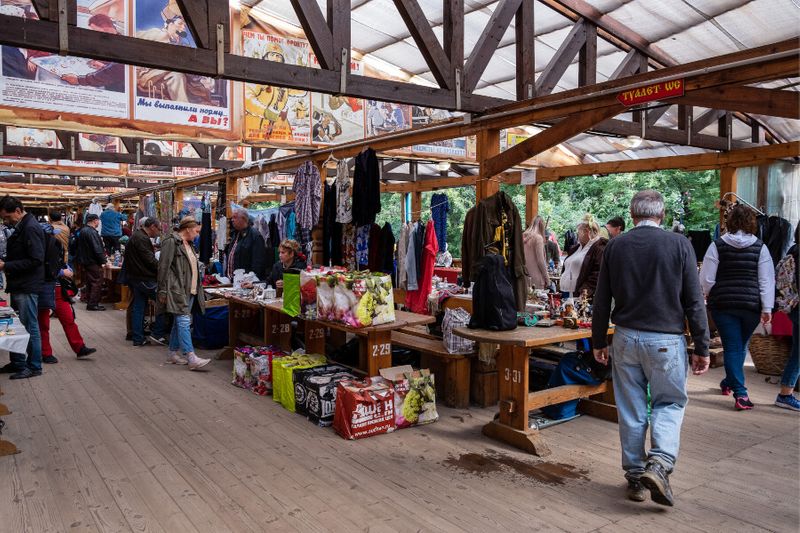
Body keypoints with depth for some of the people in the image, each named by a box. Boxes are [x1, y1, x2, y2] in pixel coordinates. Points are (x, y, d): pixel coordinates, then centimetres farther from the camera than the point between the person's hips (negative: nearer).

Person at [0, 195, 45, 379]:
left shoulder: (30, 228, -16)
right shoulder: (21, 227, 14)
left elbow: (36, 260, -22)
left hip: (27, 287, -10)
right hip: (18, 286, 10)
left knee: (30, 327, -1)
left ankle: (34, 366, 8)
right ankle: (17, 363, 27)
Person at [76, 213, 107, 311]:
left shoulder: (83, 230, 12)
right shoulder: (92, 232, -19)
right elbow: (97, 249, -22)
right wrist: (103, 261, -16)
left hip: (85, 261, 10)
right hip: (93, 262, -10)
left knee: (90, 283, 16)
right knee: (97, 283, -4)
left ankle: (89, 303, 21)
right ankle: (93, 304, -4)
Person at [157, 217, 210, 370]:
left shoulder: (188, 244, 19)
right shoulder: (171, 242, -9)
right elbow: (163, 267, -13)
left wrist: (197, 290, 23)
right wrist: (163, 291, -15)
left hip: (189, 291, 9)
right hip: (177, 290, -9)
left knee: (179, 322, 13)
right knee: (184, 321, -13)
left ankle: (173, 354, 22)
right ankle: (191, 358, -17)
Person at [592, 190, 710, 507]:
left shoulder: (615, 246, 1)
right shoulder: (679, 245, -5)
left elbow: (601, 302, 4)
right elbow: (694, 302, -5)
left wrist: (599, 342, 13)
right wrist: (702, 348, 2)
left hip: (626, 338, 2)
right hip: (666, 340, -2)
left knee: (631, 410, 11)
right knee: (669, 403, 13)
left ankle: (635, 476, 20)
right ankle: (659, 464, -6)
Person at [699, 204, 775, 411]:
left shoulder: (717, 246, -5)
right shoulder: (760, 247, -1)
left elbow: (706, 279, -7)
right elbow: (767, 281, -3)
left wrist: (711, 296, 12)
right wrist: (767, 308, -1)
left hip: (723, 303, -2)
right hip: (751, 305, 2)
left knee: (732, 347, 3)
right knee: (741, 346, 19)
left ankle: (740, 393, -4)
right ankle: (729, 382, 36)